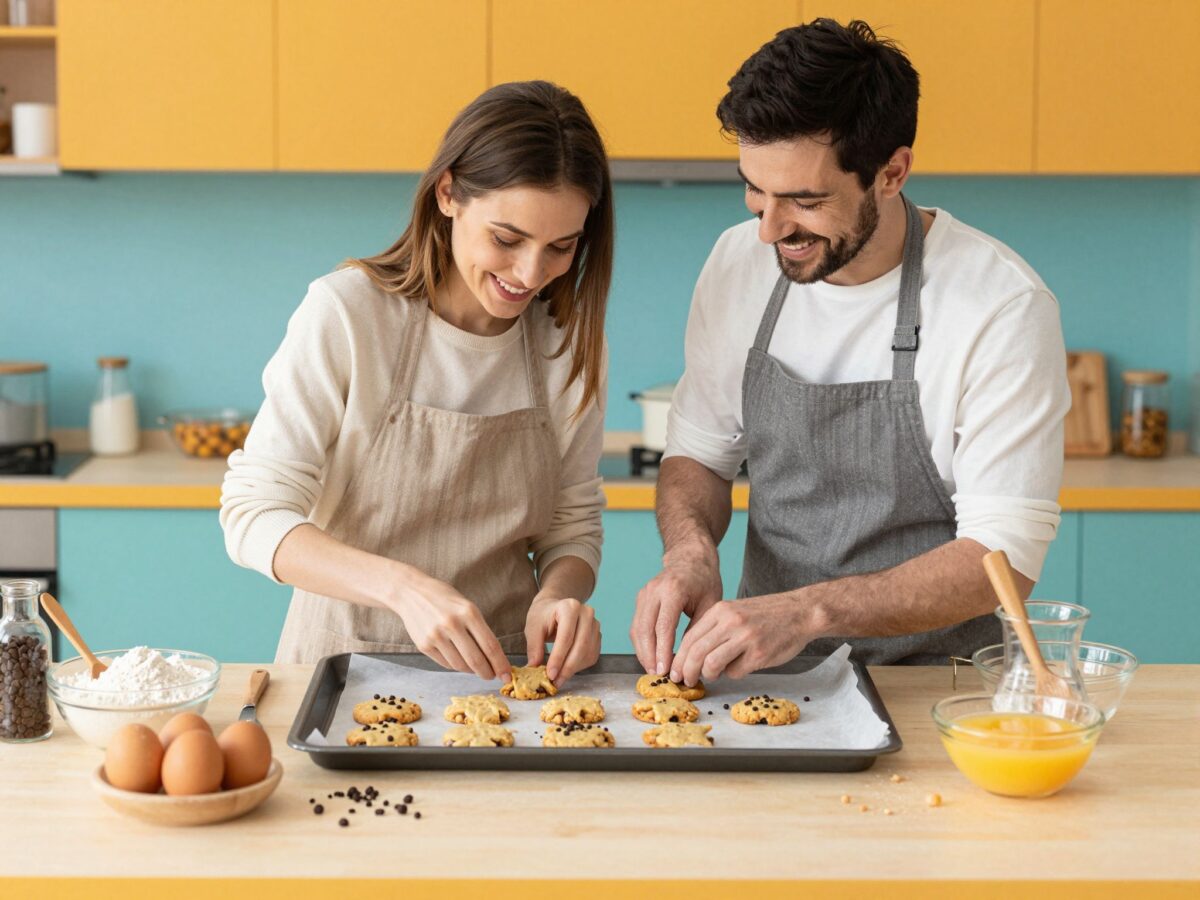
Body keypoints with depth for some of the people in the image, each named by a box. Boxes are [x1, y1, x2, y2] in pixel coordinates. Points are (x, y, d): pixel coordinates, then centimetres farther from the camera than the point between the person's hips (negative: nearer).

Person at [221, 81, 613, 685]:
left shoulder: (572, 340, 2)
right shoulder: (346, 313, -10)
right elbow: (254, 516, -12)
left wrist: (559, 592, -12)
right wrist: (401, 585, -28)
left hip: (499, 672, 2)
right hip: (351, 655, -2)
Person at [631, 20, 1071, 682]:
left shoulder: (1002, 309, -16)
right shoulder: (739, 262, 0)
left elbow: (1002, 558, -17)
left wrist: (806, 611, -28)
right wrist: (689, 552, -12)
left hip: (933, 683, -3)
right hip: (766, 675, 4)